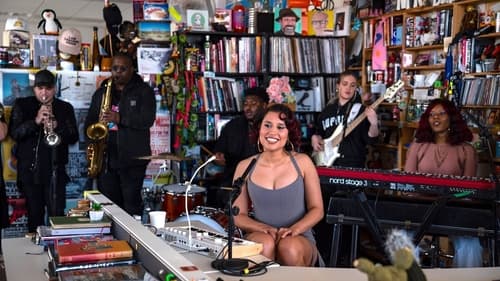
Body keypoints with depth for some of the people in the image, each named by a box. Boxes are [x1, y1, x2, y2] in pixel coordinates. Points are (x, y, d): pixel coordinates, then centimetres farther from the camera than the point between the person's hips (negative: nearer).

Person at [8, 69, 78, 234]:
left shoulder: (65, 108, 8)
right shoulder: (21, 105, 7)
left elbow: (74, 137, 2)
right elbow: (14, 133, -4)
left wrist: (57, 126, -17)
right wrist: (35, 121, -20)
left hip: (55, 170, 0)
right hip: (29, 169, 1)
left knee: (57, 214, -4)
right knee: (34, 214, 8)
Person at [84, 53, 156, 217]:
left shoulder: (143, 91, 1)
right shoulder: (101, 92, 16)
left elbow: (148, 119, -11)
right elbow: (90, 121, 19)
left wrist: (119, 118, -23)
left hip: (132, 159, -4)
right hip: (105, 158, 4)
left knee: (131, 204, -4)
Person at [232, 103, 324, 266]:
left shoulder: (302, 162, 2)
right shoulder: (245, 166, 4)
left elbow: (317, 209, 3)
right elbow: (238, 215, 5)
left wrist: (294, 229, -16)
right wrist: (265, 228, -15)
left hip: (299, 240, 0)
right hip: (259, 237, 0)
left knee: (290, 248, -34)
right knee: (265, 243, -34)